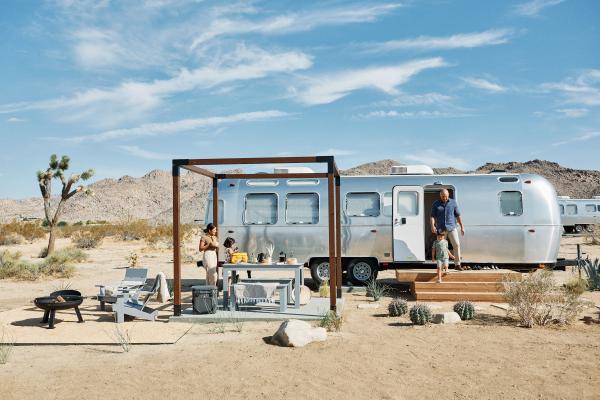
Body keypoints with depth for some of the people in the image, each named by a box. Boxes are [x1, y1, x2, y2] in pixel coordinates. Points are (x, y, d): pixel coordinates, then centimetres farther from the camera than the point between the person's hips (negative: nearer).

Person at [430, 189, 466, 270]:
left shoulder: (453, 202, 5)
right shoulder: (436, 204, 4)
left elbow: (458, 215, 8)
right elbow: (432, 216, 1)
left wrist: (462, 227, 5)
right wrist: (432, 226, -16)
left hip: (451, 227, 0)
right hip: (440, 228, 0)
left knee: (456, 244, -11)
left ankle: (457, 264, -4)